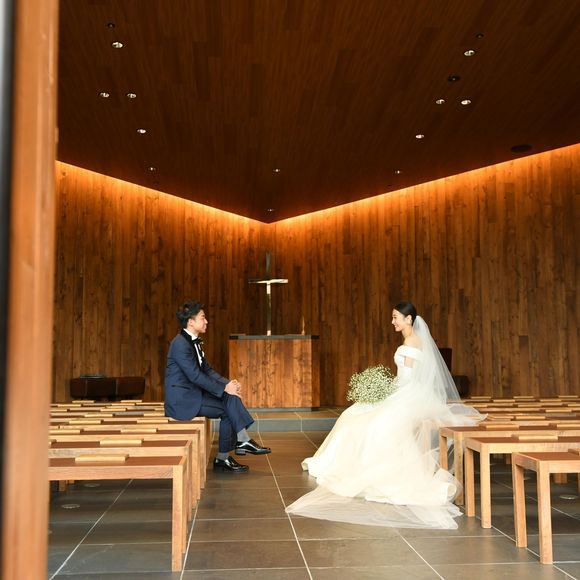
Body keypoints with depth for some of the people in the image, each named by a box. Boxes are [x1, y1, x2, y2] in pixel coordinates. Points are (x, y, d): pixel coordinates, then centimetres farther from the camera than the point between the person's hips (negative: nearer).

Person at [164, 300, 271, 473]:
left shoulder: (194, 342, 13)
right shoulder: (180, 343, -18)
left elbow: (207, 370, 12)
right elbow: (195, 376, -24)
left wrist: (228, 383, -5)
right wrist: (224, 388, -20)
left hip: (191, 394, 9)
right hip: (181, 399, -9)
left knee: (231, 398, -8)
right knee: (227, 410, -14)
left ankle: (242, 441, -11)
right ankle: (222, 458, -5)